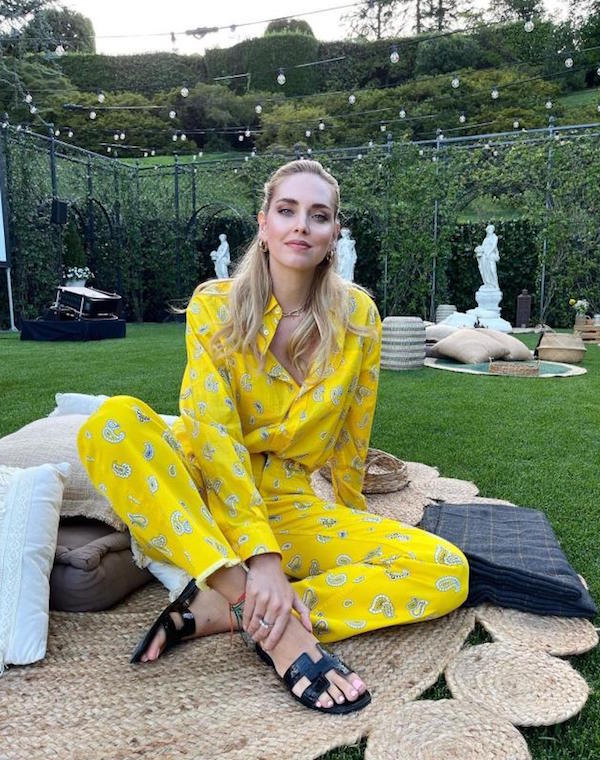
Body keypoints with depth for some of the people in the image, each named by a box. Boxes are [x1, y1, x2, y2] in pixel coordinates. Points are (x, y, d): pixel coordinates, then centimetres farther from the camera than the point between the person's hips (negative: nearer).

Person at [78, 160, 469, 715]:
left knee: (447, 573, -16)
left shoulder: (358, 315, -4)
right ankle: (273, 621, -32)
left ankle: (217, 611, -21)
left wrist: (349, 512, 20)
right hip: (200, 495, -2)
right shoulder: (215, 305, -9)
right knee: (116, 421, -32)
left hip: (286, 503, 2)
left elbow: (354, 432, 8)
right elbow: (215, 437, -20)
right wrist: (260, 557, -30)